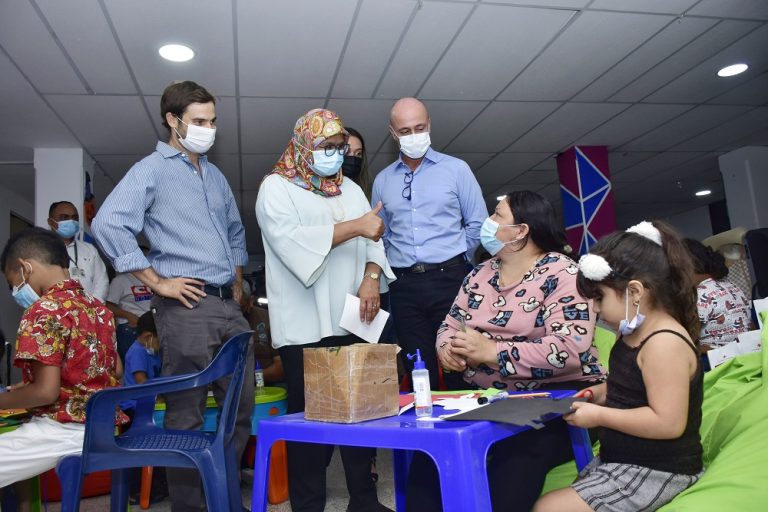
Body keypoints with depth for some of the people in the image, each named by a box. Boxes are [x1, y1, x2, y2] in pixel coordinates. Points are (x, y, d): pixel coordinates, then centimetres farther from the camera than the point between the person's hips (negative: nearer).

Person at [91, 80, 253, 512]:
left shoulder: (216, 176, 20)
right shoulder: (152, 170, -2)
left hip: (229, 305, 7)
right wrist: (157, 282, -14)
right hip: (187, 305, -7)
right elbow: (109, 225, -15)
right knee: (187, 414, 1)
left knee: (241, 407, 12)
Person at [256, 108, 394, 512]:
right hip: (305, 325, -5)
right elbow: (293, 242, -17)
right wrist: (355, 226, -17)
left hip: (352, 320, 5)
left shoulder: (350, 188, 17)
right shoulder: (276, 187, 0)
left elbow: (372, 241, 9)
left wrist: (371, 277, -10)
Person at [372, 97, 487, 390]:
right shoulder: (383, 181, 11)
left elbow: (477, 224, 4)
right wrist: (396, 265, 7)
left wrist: (455, 259, 6)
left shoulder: (456, 169, 4)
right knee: (418, 371, 7)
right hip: (404, 286, 3)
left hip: (449, 279, -2)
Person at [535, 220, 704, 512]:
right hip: (621, 460, 10)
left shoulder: (664, 343, -24)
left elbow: (668, 422, -29)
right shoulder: (635, 334, 7)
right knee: (544, 487, 15)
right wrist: (594, 394, 4)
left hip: (658, 471, -10)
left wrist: (599, 416, -23)